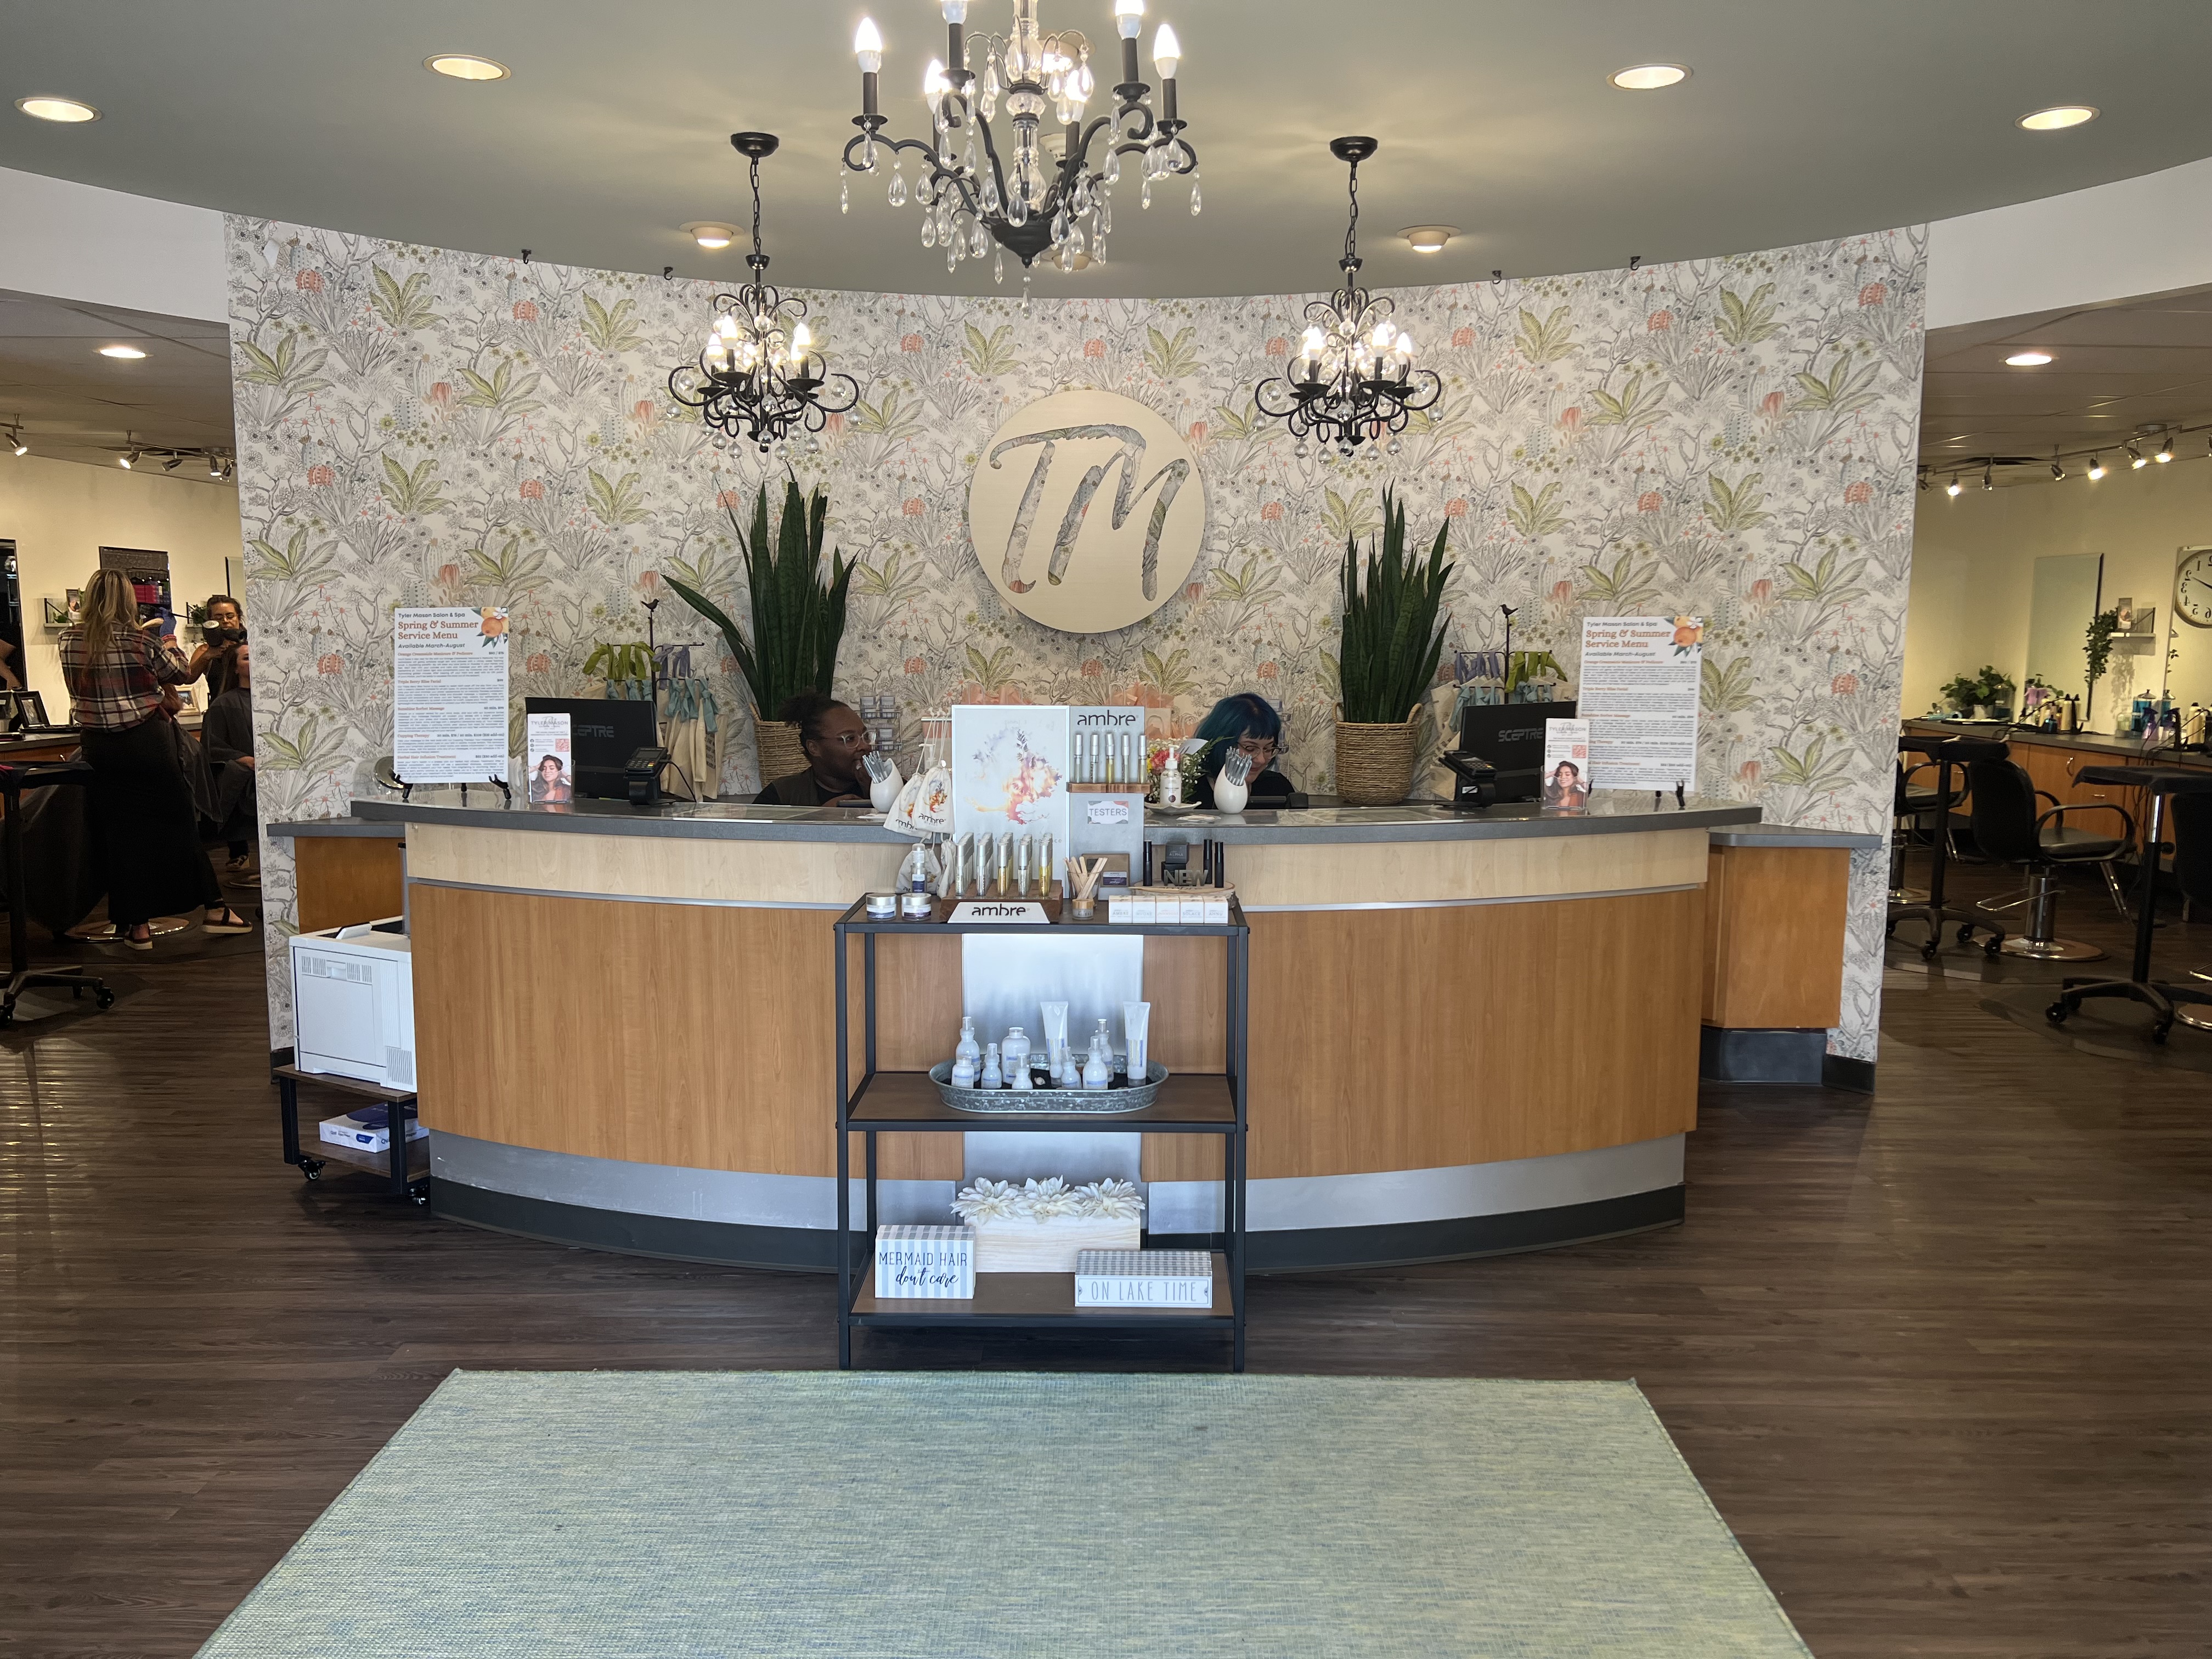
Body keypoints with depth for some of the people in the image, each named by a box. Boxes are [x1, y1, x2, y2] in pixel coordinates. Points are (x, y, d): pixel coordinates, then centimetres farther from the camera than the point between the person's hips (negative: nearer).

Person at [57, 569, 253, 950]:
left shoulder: (69, 641, 0)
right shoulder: (142, 641, -10)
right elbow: (180, 674, 6)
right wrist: (169, 636, 23)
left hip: (97, 748, 3)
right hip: (146, 744, -3)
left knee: (119, 834, 7)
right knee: (178, 825, 7)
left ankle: (137, 925, 10)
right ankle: (215, 910, 13)